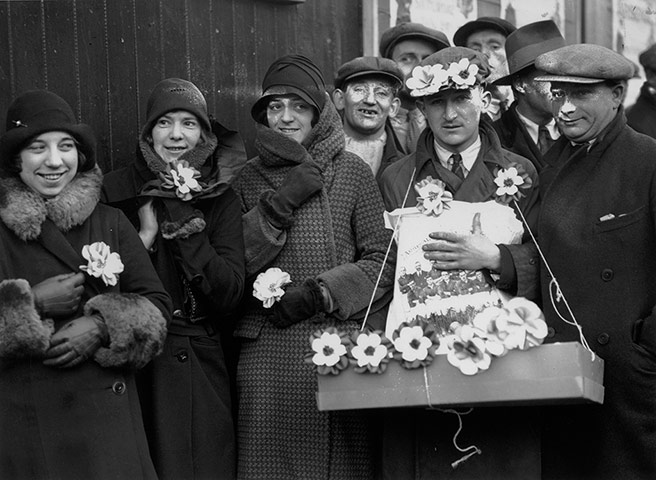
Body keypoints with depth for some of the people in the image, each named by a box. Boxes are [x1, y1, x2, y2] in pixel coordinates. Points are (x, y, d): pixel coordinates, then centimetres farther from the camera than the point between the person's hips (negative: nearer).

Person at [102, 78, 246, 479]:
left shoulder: (222, 198, 4)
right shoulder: (117, 190, 0)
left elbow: (230, 295, -7)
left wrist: (187, 225, -12)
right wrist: (146, 235, -13)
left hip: (203, 367, 2)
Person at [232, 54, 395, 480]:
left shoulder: (352, 172, 4)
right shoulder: (250, 178, 11)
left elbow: (384, 260, -1)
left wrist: (320, 292, -12)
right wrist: (280, 202, -9)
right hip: (268, 353, 2)